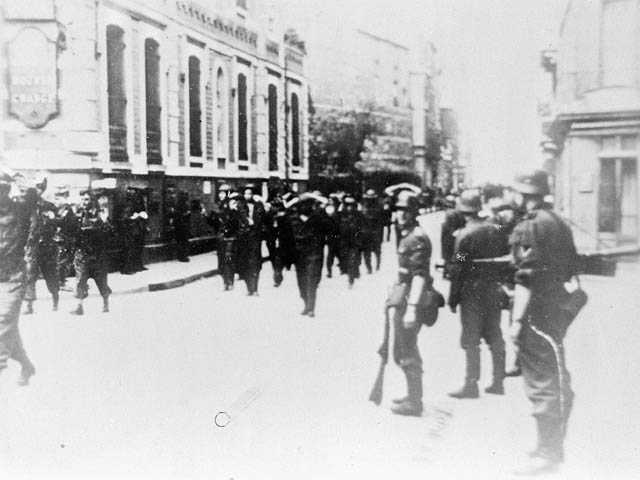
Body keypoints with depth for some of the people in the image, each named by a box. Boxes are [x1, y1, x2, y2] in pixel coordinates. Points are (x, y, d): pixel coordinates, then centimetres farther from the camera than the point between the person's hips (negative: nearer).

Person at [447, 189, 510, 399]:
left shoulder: (464, 235, -14)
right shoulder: (496, 230, 5)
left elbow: (458, 269, -14)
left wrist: (453, 298, -7)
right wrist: (503, 287, 19)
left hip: (472, 291, -6)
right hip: (494, 291, 6)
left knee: (471, 340, 0)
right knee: (495, 336, 13)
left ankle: (471, 385, 4)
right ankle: (498, 382, 21)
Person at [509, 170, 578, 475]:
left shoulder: (531, 226, -16)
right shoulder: (558, 223, 13)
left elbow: (527, 278, -21)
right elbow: (570, 267, 18)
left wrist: (517, 319, -19)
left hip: (538, 313, -10)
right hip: (558, 309, 10)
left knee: (540, 384, -3)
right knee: (556, 382, 17)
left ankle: (547, 454, 4)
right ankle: (554, 446, 30)